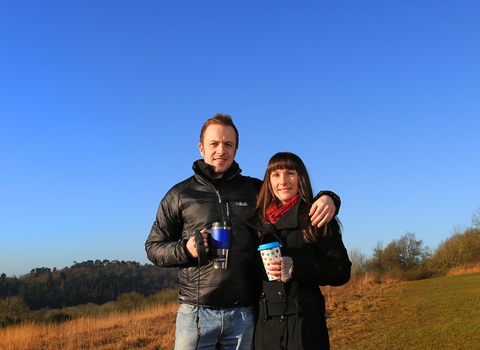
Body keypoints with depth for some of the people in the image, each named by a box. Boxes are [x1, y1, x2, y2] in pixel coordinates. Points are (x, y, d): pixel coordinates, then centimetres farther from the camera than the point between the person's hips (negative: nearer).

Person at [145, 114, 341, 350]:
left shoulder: (255, 190, 11)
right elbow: (153, 247, 10)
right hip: (196, 312, -1)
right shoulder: (180, 195, 8)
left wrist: (326, 198, -6)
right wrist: (186, 249, -11)